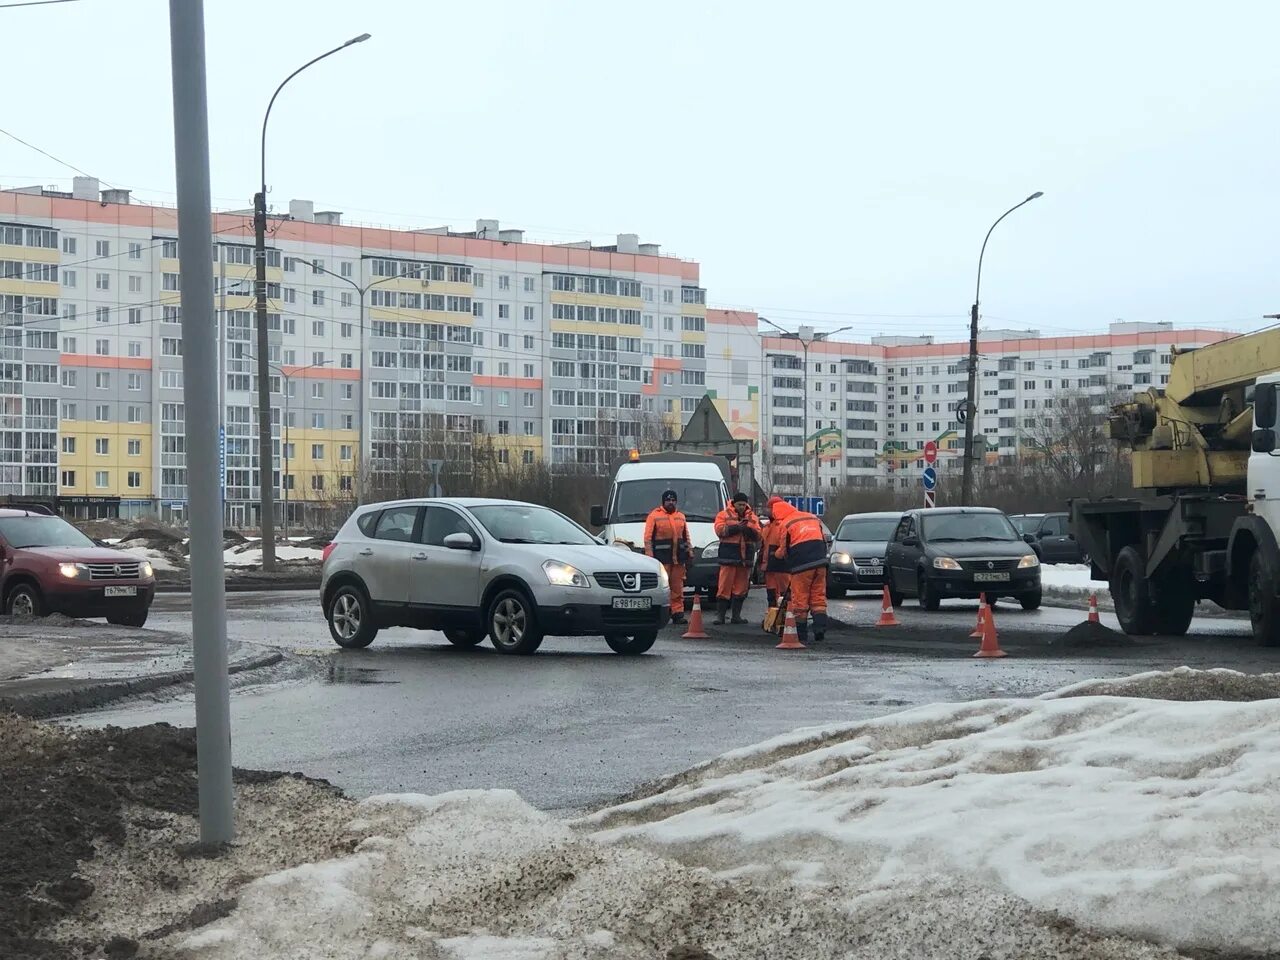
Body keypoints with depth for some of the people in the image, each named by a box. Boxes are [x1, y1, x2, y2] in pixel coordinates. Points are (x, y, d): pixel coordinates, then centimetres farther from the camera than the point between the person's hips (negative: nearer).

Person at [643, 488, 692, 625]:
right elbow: (648, 538, -2)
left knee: (678, 587, 5)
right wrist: (649, 556, -9)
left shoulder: (681, 517, 19)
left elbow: (686, 537, 24)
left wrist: (690, 554, 16)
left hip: (678, 558, 5)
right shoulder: (654, 516, 2)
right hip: (661, 557, -5)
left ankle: (678, 613, 7)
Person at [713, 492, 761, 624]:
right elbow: (719, 530, -9)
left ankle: (736, 615, 13)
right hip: (729, 555, -4)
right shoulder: (724, 515, 5)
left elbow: (758, 536, 9)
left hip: (745, 556, 4)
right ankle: (720, 615, -5)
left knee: (741, 587, 6)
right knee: (725, 586, -7)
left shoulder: (752, 517, 15)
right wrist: (736, 527, -16)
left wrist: (749, 529, -11)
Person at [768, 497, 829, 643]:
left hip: (802, 566, -5)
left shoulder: (785, 524, -2)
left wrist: (776, 553, 22)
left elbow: (783, 551, 1)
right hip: (820, 563, 5)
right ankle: (820, 631, -1)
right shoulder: (812, 517, 16)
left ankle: (801, 634, 6)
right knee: (818, 598, 9)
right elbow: (823, 539, 18)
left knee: (800, 600, 4)